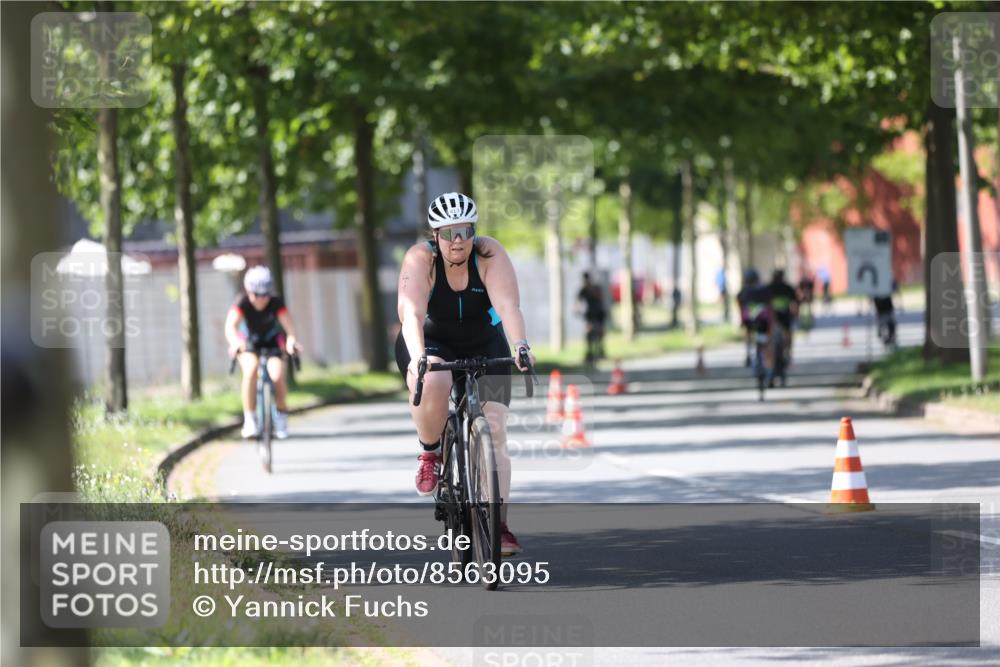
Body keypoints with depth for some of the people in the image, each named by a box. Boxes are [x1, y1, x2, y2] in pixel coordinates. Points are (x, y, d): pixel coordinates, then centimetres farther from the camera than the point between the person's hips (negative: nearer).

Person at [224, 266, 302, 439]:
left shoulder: (276, 302, -25)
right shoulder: (242, 303, -27)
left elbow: (288, 324, -39)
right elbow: (231, 325, -42)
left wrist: (292, 339, -62)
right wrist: (234, 342, -64)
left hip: (272, 341, 1)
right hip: (248, 342, 0)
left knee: (277, 375, -24)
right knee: (251, 369, -32)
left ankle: (281, 417, 4)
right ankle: (250, 419, -21)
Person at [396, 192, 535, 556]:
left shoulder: (490, 254, -20)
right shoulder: (420, 259, -23)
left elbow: (508, 305, -33)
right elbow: (411, 312, -36)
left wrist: (520, 345, -50)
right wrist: (418, 357, -53)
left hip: (484, 345, 2)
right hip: (431, 343, -1)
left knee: (494, 430, -13)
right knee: (432, 385, -37)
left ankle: (499, 526, -14)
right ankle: (429, 453, -8)